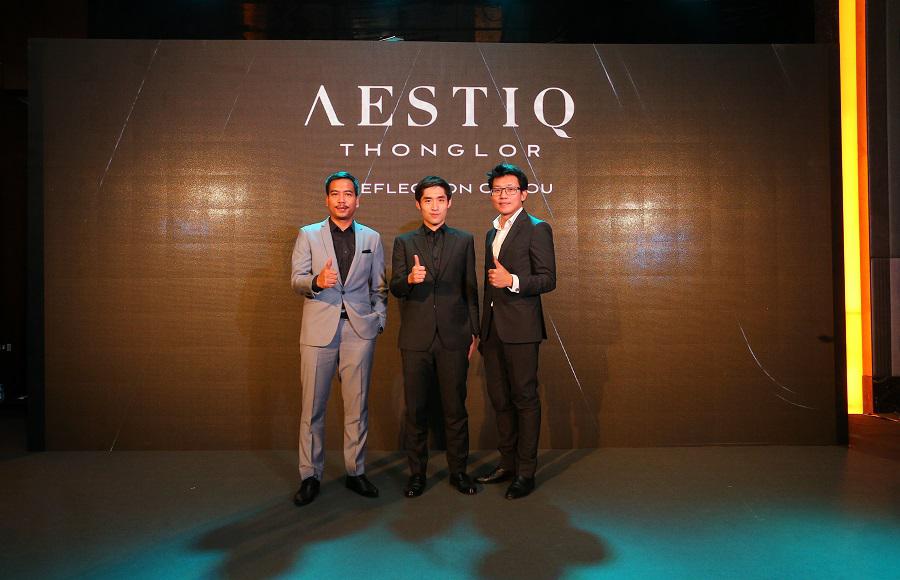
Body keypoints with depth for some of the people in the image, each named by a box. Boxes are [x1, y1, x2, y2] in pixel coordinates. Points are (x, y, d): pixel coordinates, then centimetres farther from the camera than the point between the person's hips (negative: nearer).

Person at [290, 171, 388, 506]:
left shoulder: (372, 238, 11)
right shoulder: (308, 235, 7)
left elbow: (379, 287, 13)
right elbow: (296, 280, 0)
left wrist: (379, 320, 2)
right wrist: (316, 282, -21)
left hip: (359, 329, 1)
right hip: (319, 329, -1)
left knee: (357, 406, 6)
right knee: (312, 406, 4)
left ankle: (355, 472, 20)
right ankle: (310, 476, 17)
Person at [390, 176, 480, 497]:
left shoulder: (464, 241, 9)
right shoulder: (404, 242, 8)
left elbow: (470, 289, 10)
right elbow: (395, 288, 1)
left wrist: (473, 332, 7)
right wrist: (410, 279, -22)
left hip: (453, 337, 0)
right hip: (416, 338, 0)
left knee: (455, 408, 5)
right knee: (415, 409, 6)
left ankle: (458, 471, 19)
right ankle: (417, 473, 20)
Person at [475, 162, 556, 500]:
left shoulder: (537, 229, -4)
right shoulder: (492, 234, 20)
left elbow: (548, 279, -10)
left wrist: (513, 280, -26)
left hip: (520, 328, -7)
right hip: (492, 328, 8)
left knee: (524, 398, -1)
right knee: (499, 399, 12)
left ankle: (526, 472, 8)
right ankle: (507, 463, 25)